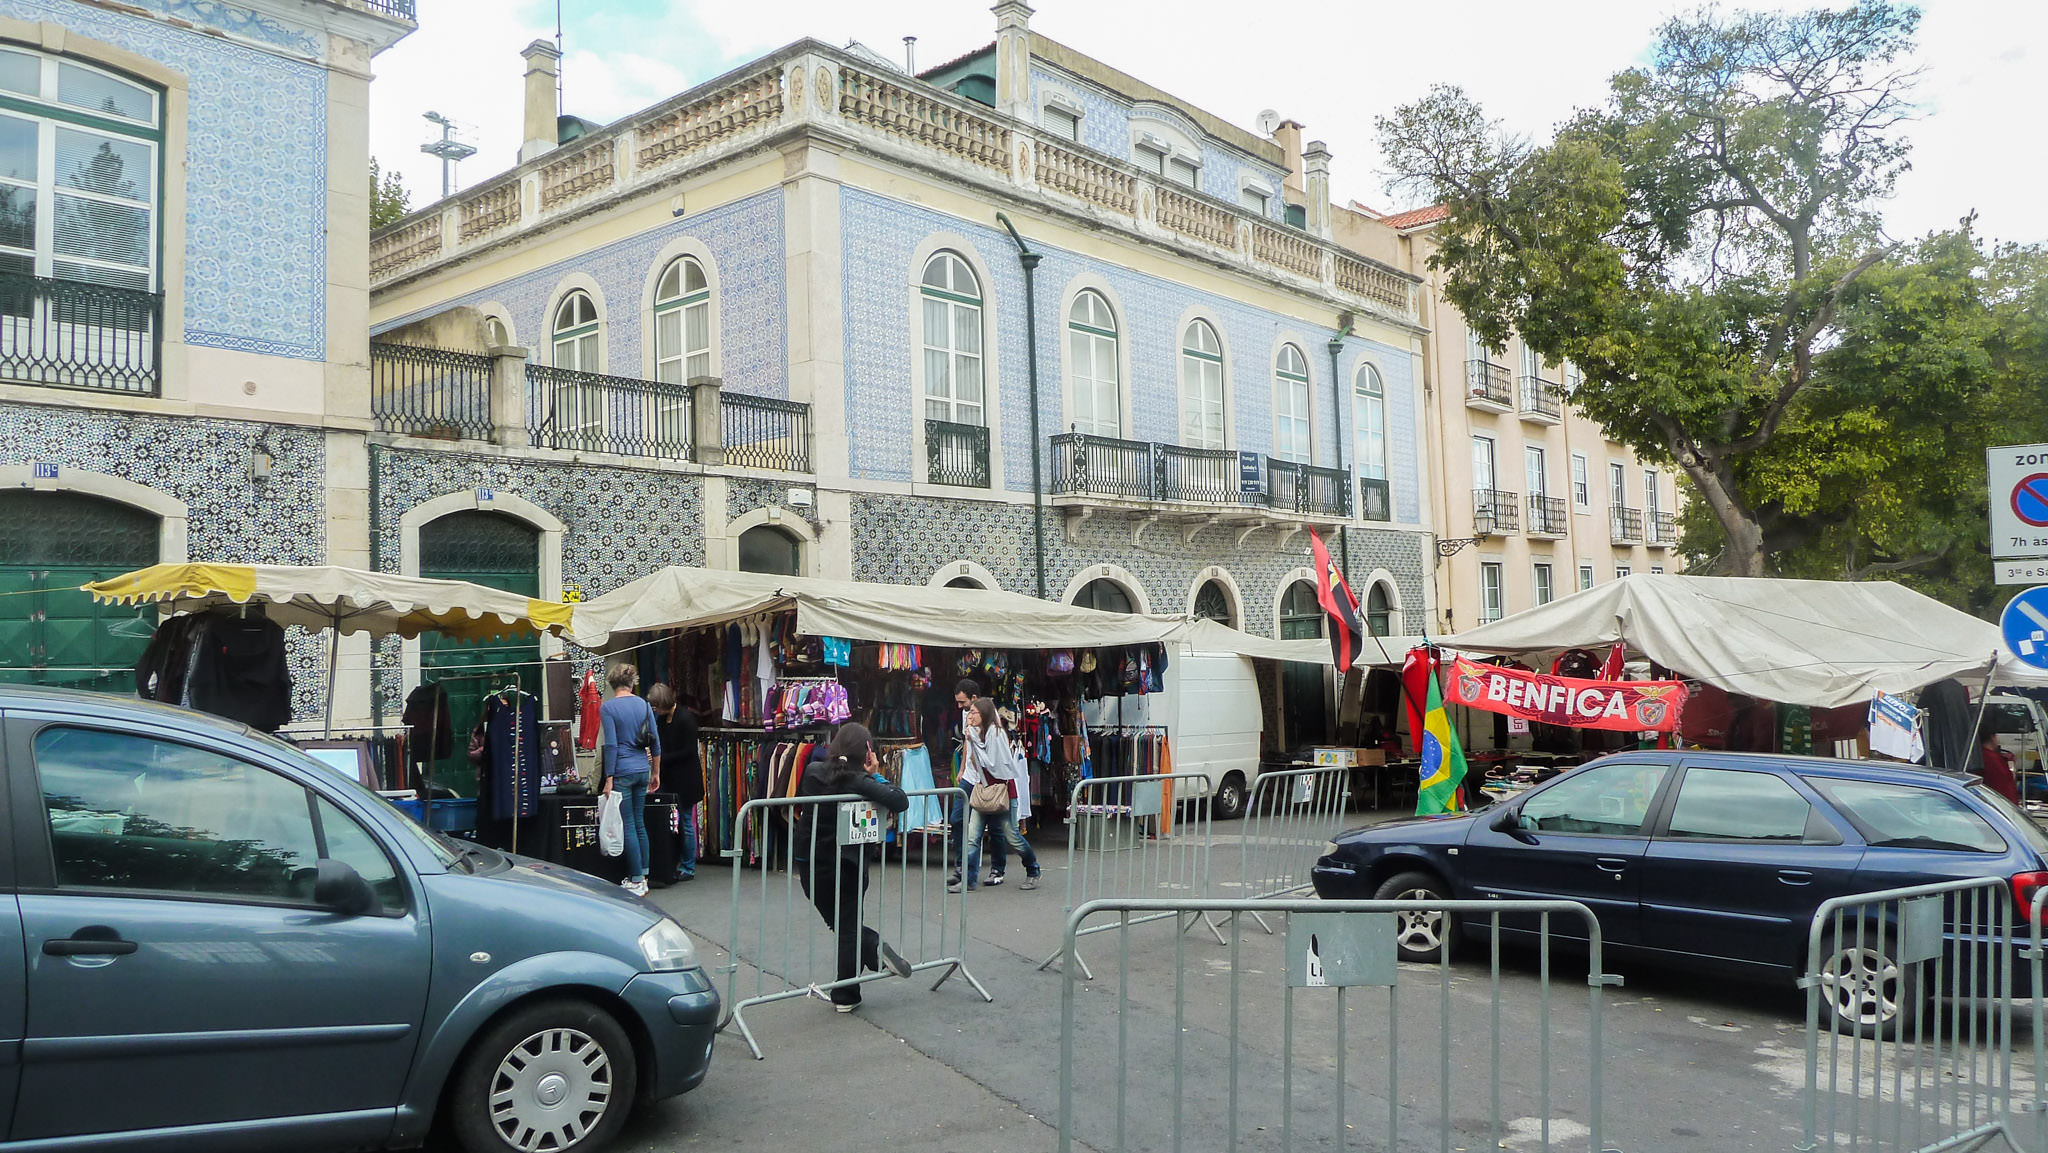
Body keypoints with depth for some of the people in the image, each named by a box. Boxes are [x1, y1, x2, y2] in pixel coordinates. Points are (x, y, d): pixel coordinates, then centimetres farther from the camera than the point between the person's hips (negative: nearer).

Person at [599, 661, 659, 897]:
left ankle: (636, 881, 2)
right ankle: (643, 876, 16)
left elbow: (611, 745, -12)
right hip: (642, 769, 5)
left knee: (628, 826, -1)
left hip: (622, 772, -5)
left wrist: (609, 778, -9)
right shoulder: (644, 705, 7)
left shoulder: (608, 707, -7)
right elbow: (655, 743, 10)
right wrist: (654, 773, 20)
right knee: (640, 824, 12)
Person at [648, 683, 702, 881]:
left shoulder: (685, 718, -15)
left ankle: (688, 868, 6)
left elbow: (689, 751, -15)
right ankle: (675, 865, 14)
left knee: (686, 822, -2)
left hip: (686, 778, -8)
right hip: (671, 777, 8)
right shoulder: (662, 718, 8)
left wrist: (661, 759, -16)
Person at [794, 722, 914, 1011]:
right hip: (847, 866, -3)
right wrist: (875, 775, -12)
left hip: (809, 864, 3)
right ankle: (845, 995, 14)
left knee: (840, 924, 21)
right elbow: (900, 801, -26)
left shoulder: (812, 771, -7)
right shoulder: (859, 782, -19)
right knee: (848, 928, 14)